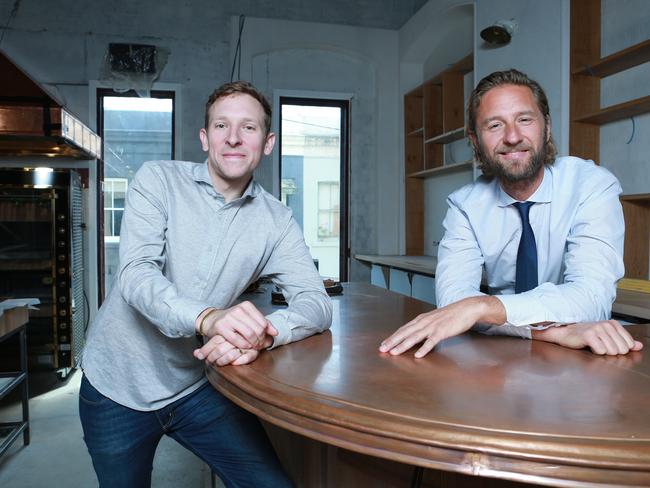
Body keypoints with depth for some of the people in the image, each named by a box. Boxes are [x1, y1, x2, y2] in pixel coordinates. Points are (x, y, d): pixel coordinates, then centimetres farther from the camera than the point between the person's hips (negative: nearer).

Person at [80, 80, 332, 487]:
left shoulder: (276, 220, -4)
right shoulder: (158, 180, -9)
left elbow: (317, 303, -12)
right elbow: (136, 275, -21)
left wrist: (262, 335, -34)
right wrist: (207, 317, -41)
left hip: (198, 386, 2)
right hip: (119, 382, -1)